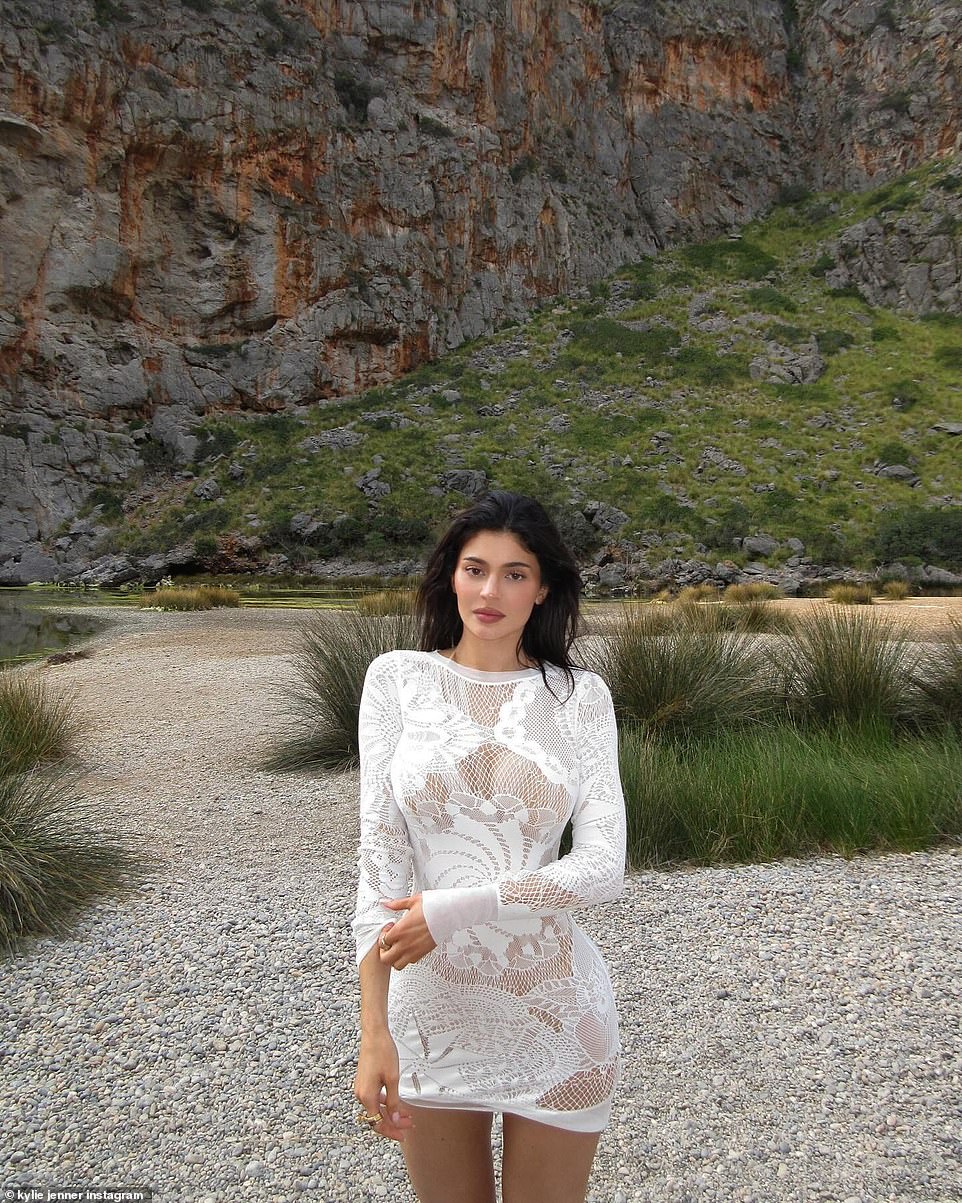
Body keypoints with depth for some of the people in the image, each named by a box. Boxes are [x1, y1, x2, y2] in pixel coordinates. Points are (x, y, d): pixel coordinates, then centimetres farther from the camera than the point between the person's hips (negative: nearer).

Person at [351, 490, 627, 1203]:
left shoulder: (579, 695, -4)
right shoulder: (398, 678, -5)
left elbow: (603, 868, -10)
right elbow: (379, 858, -9)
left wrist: (454, 910, -17)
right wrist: (374, 1032, -12)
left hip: (553, 1007, 0)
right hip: (430, 1004, 1)